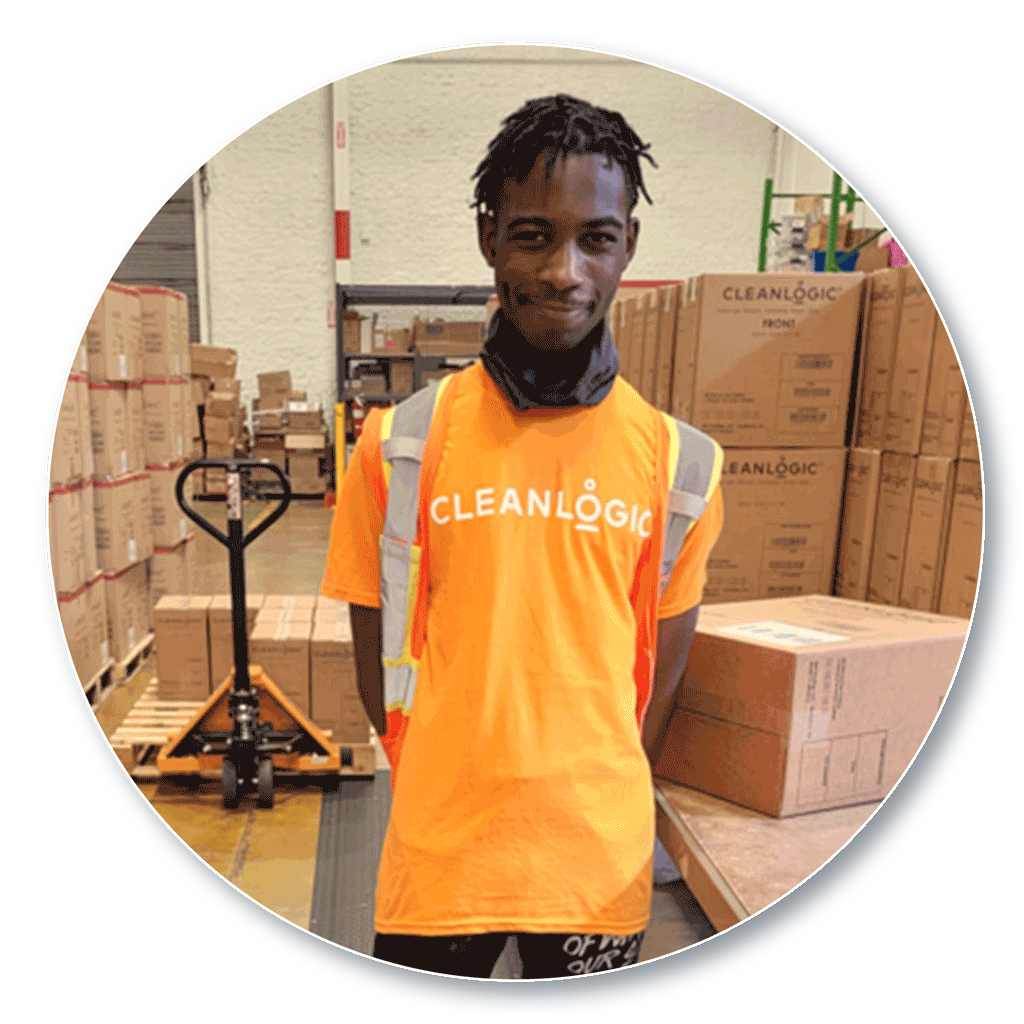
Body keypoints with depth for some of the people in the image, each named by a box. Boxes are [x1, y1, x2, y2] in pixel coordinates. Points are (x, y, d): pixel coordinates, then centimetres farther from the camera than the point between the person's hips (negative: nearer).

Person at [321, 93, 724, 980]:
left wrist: (605, 804, 6)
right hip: (438, 852, 0)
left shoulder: (677, 459, -5)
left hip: (601, 859, 1)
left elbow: (663, 670, 3)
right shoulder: (401, 444, -8)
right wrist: (448, 798, 3)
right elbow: (378, 660, -1)